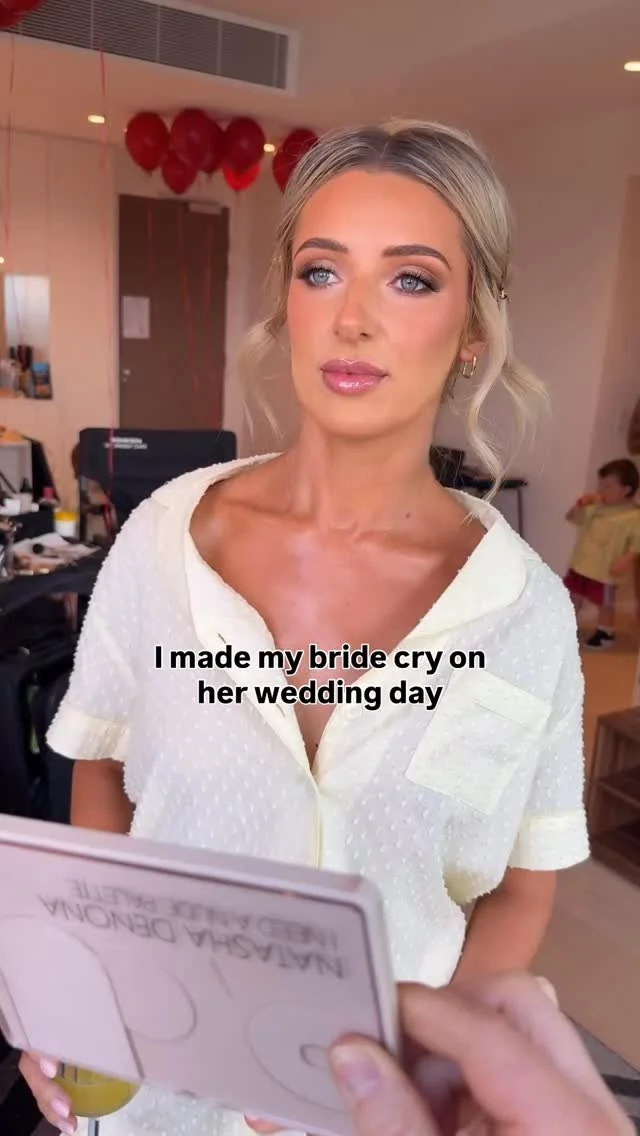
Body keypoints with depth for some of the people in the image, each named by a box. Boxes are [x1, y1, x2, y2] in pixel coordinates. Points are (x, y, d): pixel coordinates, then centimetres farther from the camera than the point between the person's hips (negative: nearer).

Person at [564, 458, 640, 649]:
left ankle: (605, 632, 29)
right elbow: (571, 517, 15)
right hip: (581, 563, 7)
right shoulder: (595, 507, 6)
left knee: (605, 602, 10)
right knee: (575, 596, 19)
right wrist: (580, 504, -2)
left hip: (605, 570, -7)